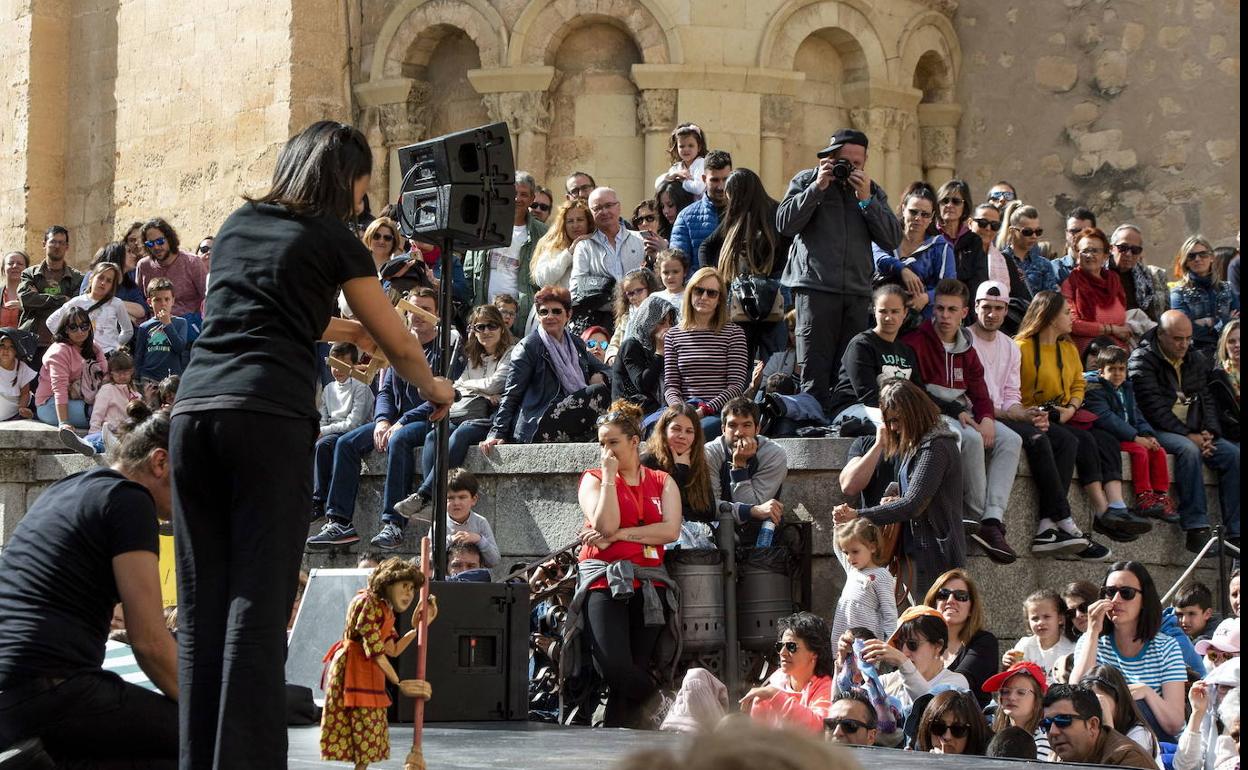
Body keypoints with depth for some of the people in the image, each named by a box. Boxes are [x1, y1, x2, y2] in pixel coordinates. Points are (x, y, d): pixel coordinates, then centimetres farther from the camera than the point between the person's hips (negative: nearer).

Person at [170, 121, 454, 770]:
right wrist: (435, 389, 35)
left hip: (194, 408, 5)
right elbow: (399, 345, 15)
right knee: (259, 600, -7)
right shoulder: (332, 238, 9)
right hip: (271, 417, -5)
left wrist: (342, 330, 50)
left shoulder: (237, 225, 23)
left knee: (202, 603, 5)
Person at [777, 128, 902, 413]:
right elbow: (785, 224, -6)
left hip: (857, 292, 4)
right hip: (815, 287, -4)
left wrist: (866, 200, -4)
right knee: (815, 374, -8)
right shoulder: (806, 181, 8)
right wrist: (817, 188, -9)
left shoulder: (873, 191, 16)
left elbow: (892, 240, 5)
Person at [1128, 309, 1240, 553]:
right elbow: (1153, 406, -14)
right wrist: (1188, 435, -19)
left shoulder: (1197, 359, 15)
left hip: (1193, 431, 6)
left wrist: (1209, 432, -7)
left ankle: (1235, 533, -21)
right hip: (1157, 430, -6)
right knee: (1188, 450, -36)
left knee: (1233, 454, -18)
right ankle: (1196, 530, -38)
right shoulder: (1142, 359, -5)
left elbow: (1206, 400, 13)